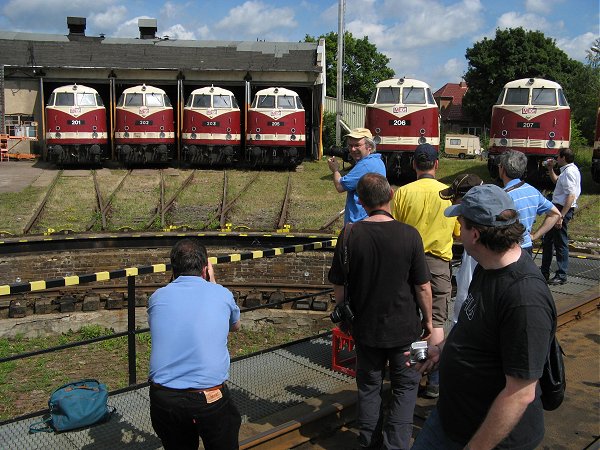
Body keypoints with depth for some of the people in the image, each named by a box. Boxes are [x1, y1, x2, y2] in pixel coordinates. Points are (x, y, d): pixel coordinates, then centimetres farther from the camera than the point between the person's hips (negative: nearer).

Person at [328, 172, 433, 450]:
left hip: (366, 327, 2)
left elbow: (339, 287, -5)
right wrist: (428, 320, 5)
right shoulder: (408, 235, -16)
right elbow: (423, 286, -10)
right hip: (404, 327, -2)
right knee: (405, 386, 17)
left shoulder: (350, 235, -12)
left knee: (368, 387, 19)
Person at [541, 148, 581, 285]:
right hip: (558, 208, 11)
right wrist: (550, 169, 25)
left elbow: (571, 195, -26)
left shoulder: (570, 171, -17)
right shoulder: (567, 170, 16)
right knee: (547, 240, 16)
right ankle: (544, 272, 26)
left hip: (563, 209, -11)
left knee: (560, 243, -4)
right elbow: (556, 181, 38)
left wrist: (561, 216, -29)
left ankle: (561, 276, 4)